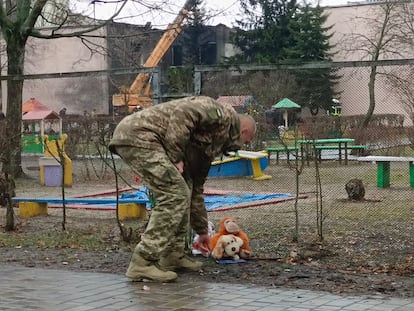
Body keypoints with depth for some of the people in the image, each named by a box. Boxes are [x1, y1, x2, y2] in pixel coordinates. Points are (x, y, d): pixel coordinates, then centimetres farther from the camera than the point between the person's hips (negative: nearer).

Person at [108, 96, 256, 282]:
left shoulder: (210, 147, 27)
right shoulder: (222, 115, 0)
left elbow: (196, 189, 33)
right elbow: (181, 114, -18)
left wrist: (202, 230, 36)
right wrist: (176, 157, -15)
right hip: (138, 134, -11)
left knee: (182, 191, 17)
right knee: (175, 194, -13)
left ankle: (172, 255, 20)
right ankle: (142, 264, -12)